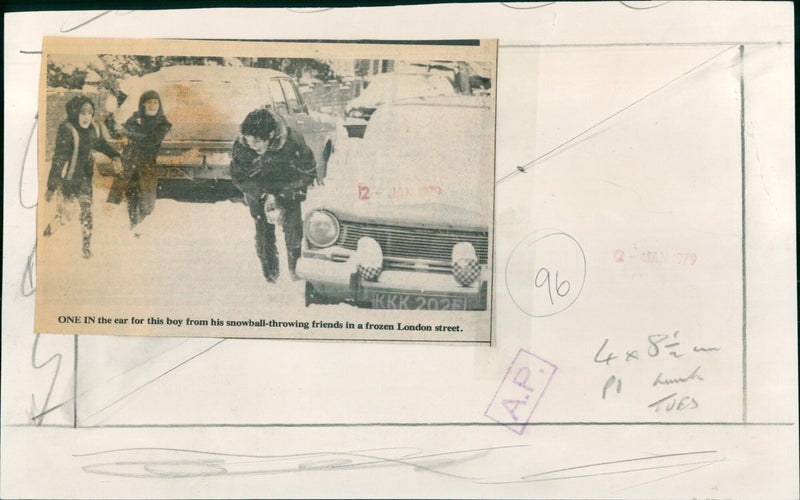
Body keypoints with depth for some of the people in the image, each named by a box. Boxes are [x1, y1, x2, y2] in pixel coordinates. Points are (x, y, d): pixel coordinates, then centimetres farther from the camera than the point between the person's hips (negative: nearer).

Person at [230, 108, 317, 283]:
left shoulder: (292, 142, -32)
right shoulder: (241, 146, -28)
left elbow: (308, 173, -18)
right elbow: (238, 177, -12)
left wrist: (282, 195, -24)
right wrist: (263, 196, -24)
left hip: (288, 189, -1)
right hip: (258, 192, 1)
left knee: (293, 227, -1)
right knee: (263, 230, 2)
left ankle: (296, 268, 22)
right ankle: (270, 272, 22)